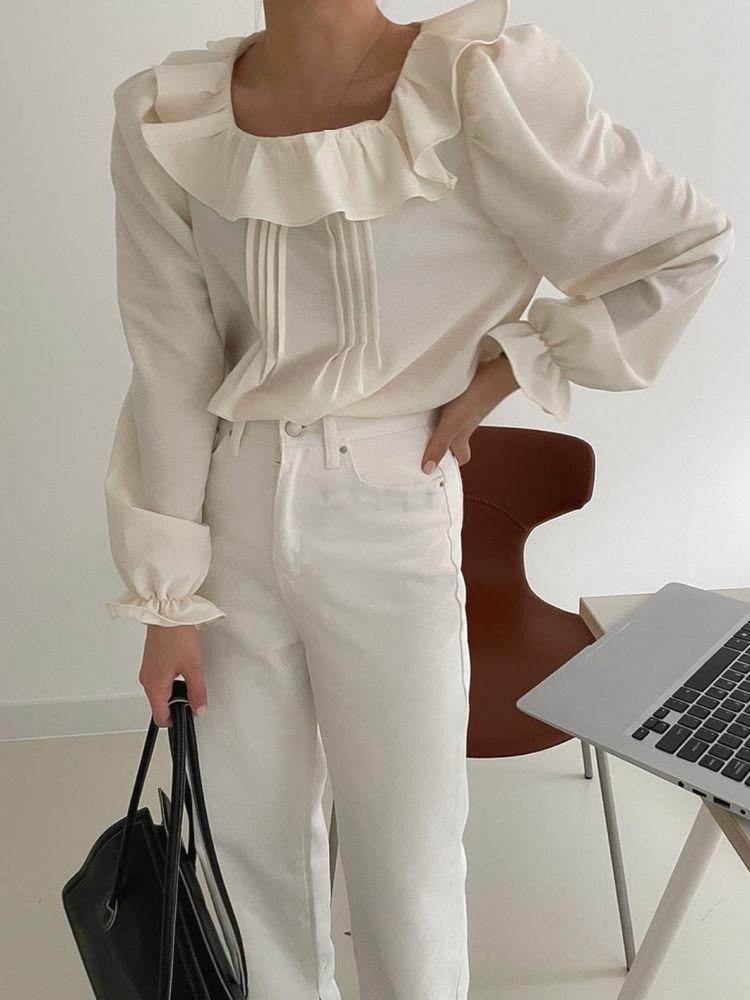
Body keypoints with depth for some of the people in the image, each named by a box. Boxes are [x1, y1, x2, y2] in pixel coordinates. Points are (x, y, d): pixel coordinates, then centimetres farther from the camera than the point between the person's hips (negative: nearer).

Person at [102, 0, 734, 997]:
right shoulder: (166, 122, -4)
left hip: (389, 520, -3)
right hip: (233, 512, 4)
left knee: (407, 862, 11)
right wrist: (166, 599, 0)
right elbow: (172, 374, -2)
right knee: (250, 834, 19)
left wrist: (505, 370, -7)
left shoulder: (481, 83, -14)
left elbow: (689, 243, -4)